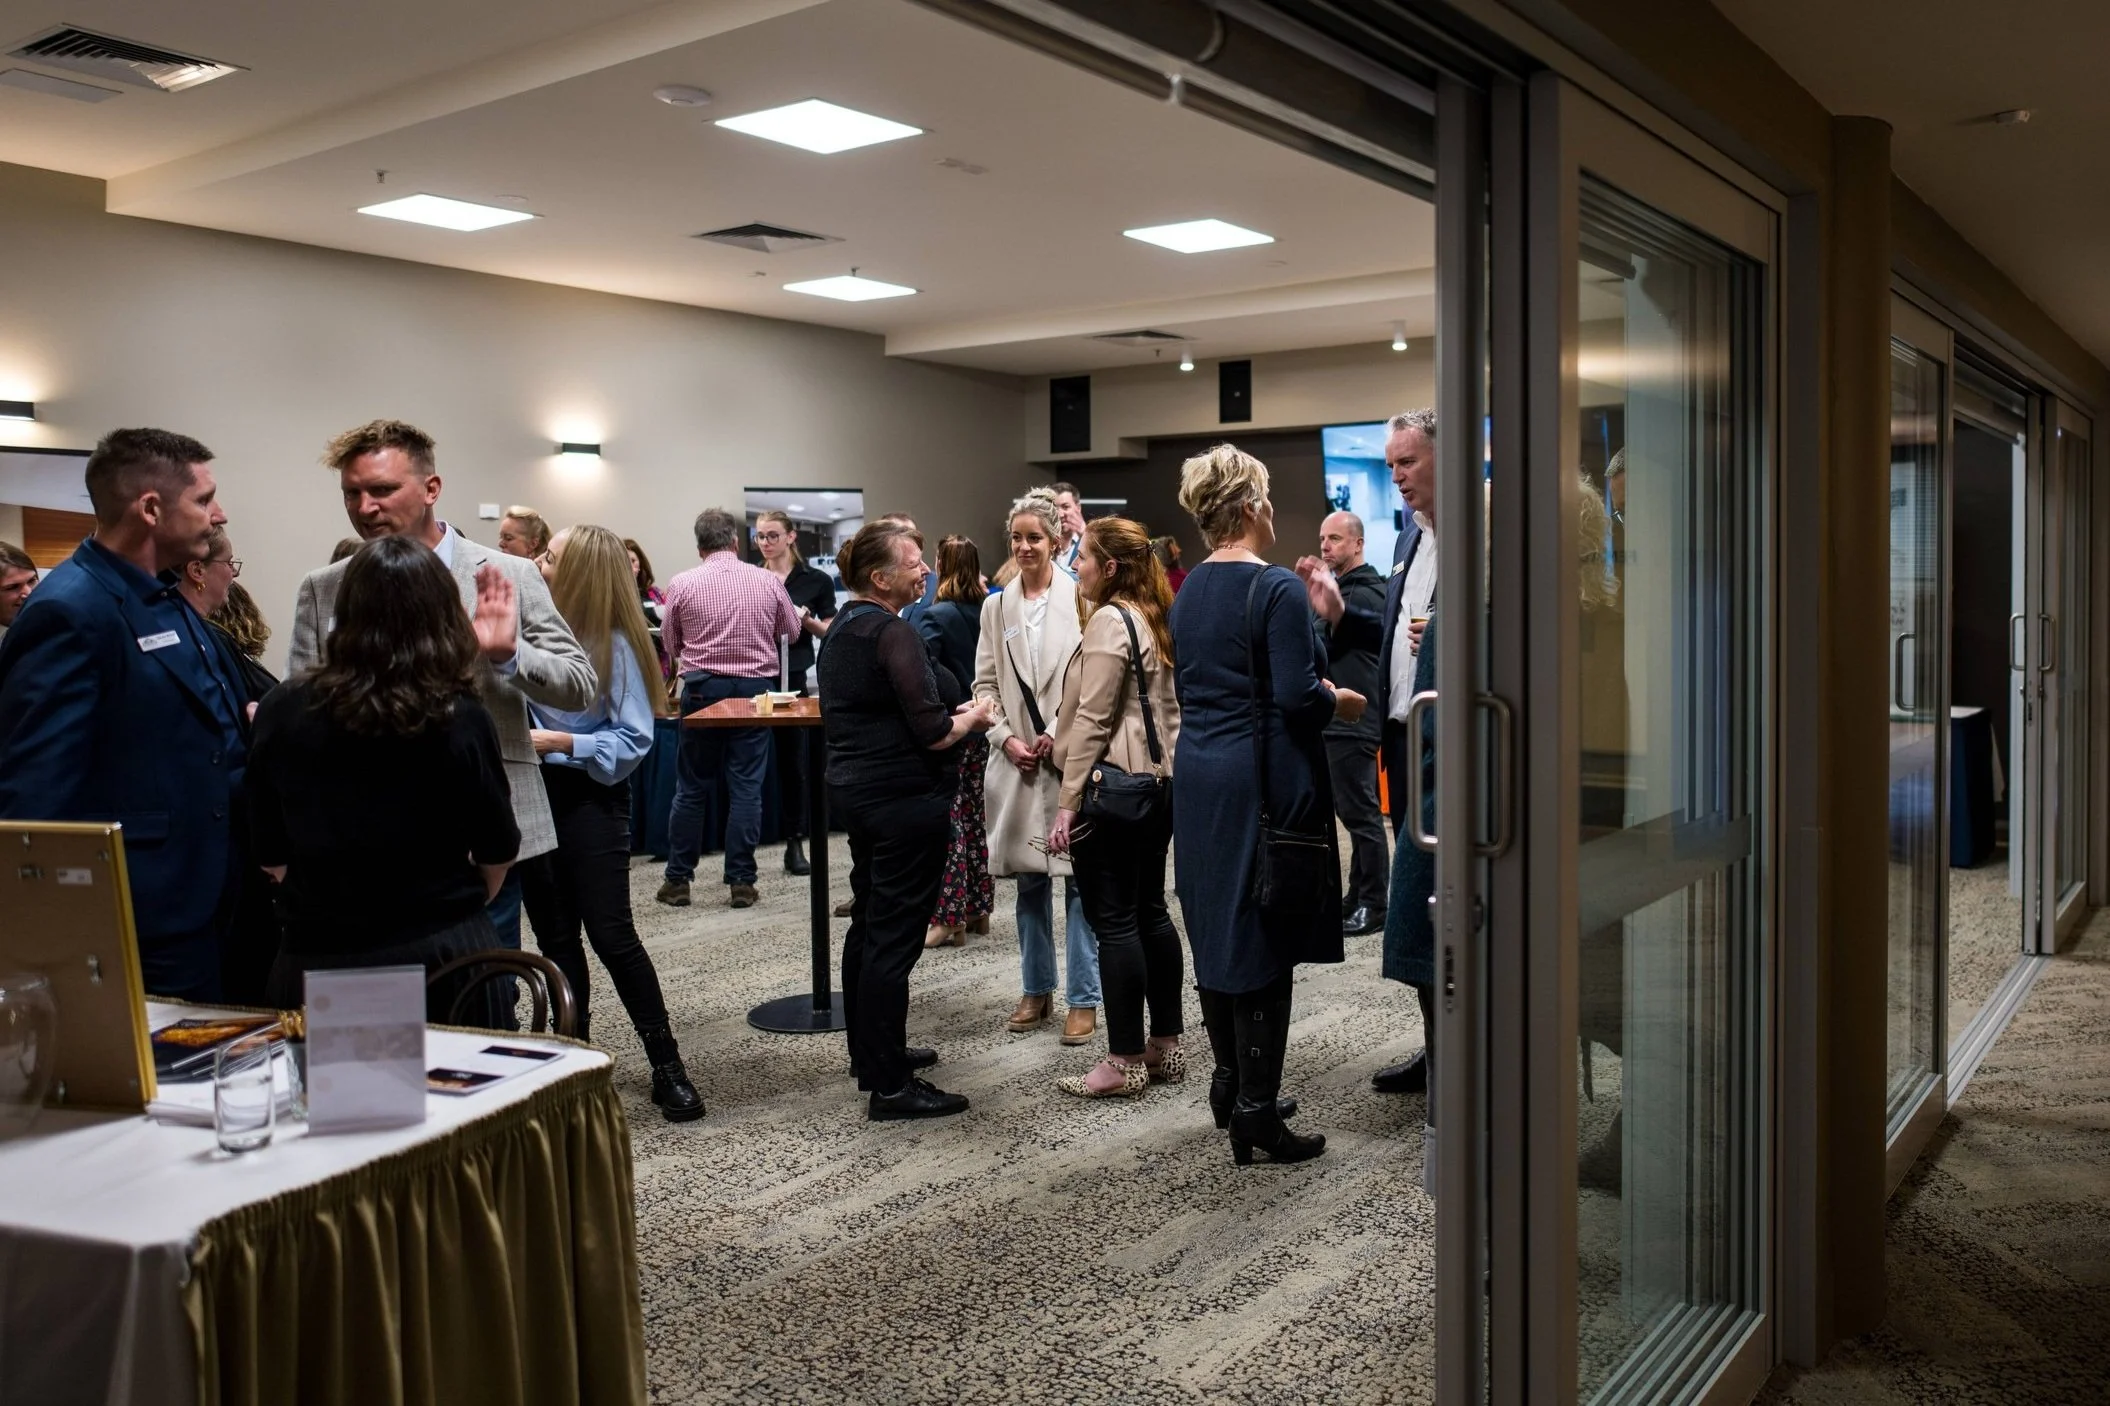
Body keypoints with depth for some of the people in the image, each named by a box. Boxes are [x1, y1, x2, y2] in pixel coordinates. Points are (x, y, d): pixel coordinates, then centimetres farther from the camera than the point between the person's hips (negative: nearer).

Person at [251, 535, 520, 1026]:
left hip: (317, 964, 1)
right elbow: (498, 851, 1)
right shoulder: (460, 718, -11)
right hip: (445, 956, -1)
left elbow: (271, 854, 4)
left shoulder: (284, 711, -6)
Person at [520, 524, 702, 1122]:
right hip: (534, 796, 5)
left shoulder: (614, 643, -12)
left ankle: (666, 1066, 7)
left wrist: (562, 743, -18)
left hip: (590, 798, -5)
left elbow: (633, 739, -11)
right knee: (554, 936, 11)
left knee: (610, 934, -5)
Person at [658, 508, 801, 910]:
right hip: (754, 687, 0)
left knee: (691, 787, 8)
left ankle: (678, 880, 14)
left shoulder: (682, 585, -4)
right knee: (746, 787, 3)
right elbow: (791, 630, 14)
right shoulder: (768, 581, -2)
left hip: (702, 688, 0)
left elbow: (672, 646, 7)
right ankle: (741, 882, 4)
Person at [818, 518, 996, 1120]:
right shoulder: (893, 634, -18)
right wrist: (973, 718, -2)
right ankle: (890, 1086, -1)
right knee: (895, 937, -6)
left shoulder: (842, 628, 12)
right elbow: (932, 732, -22)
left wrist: (949, 714, 13)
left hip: (854, 791, 10)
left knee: (868, 925, 19)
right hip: (903, 798, -10)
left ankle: (870, 1052, 32)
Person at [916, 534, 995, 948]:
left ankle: (949, 918, 0)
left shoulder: (936, 617, -14)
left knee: (948, 821, -1)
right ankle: (978, 909, 23)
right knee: (975, 816, 15)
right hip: (982, 726, 6)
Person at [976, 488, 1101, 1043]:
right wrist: (1007, 738, -3)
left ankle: (1084, 998, 9)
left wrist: (1058, 734, -12)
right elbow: (985, 683, 10)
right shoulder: (996, 605, 9)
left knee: (1079, 876, 0)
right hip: (1017, 759, 4)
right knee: (1029, 878, 12)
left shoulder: (1079, 597, -6)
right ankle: (1036, 990, 24)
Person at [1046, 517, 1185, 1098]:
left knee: (1115, 922, -3)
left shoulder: (1110, 621, -13)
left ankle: (1124, 1061, 2)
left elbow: (1092, 719, -16)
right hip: (1160, 782, 9)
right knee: (1151, 912, 14)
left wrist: (1068, 803, -14)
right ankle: (1166, 1045, 21)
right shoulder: (1156, 618, 13)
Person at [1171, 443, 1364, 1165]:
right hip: (1261, 781, -8)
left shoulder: (1189, 591, 10)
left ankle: (1230, 1082, 27)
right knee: (1262, 940, -2)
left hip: (1197, 777, 8)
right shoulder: (1277, 590, -15)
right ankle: (1256, 1112, 3)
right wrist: (1343, 701, 0)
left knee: (1215, 931, 15)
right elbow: (1297, 696, -20)